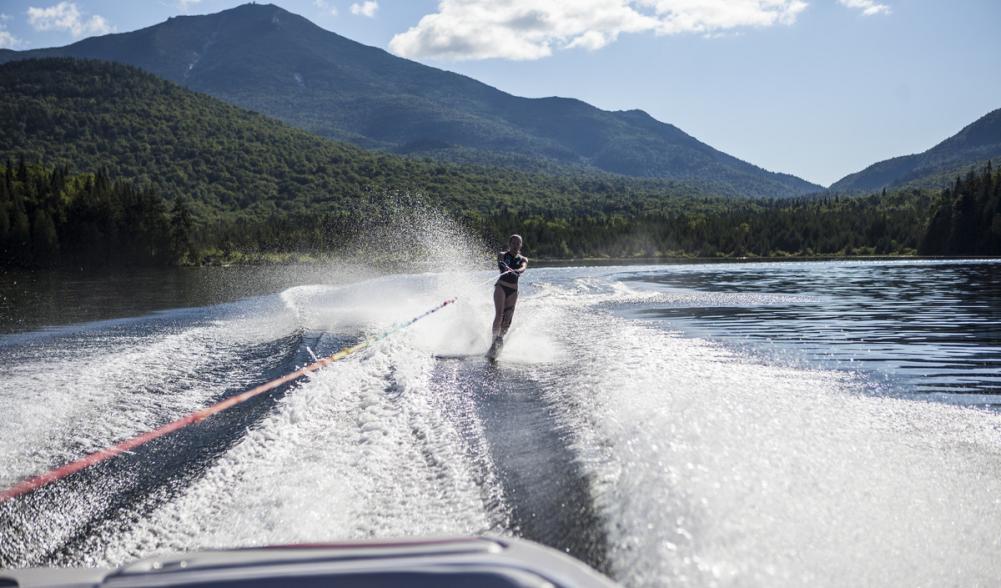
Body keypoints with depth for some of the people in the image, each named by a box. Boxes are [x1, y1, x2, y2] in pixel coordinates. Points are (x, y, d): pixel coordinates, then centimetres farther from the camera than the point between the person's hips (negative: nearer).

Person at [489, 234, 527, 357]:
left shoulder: (523, 259, 13)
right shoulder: (502, 255, 9)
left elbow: (523, 268, -10)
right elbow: (500, 264, -13)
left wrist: (516, 271, -34)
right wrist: (507, 269, -37)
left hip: (513, 290, 3)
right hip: (501, 287, -3)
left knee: (507, 319, -6)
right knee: (499, 315, -18)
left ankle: (500, 339, 0)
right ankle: (495, 341, -23)